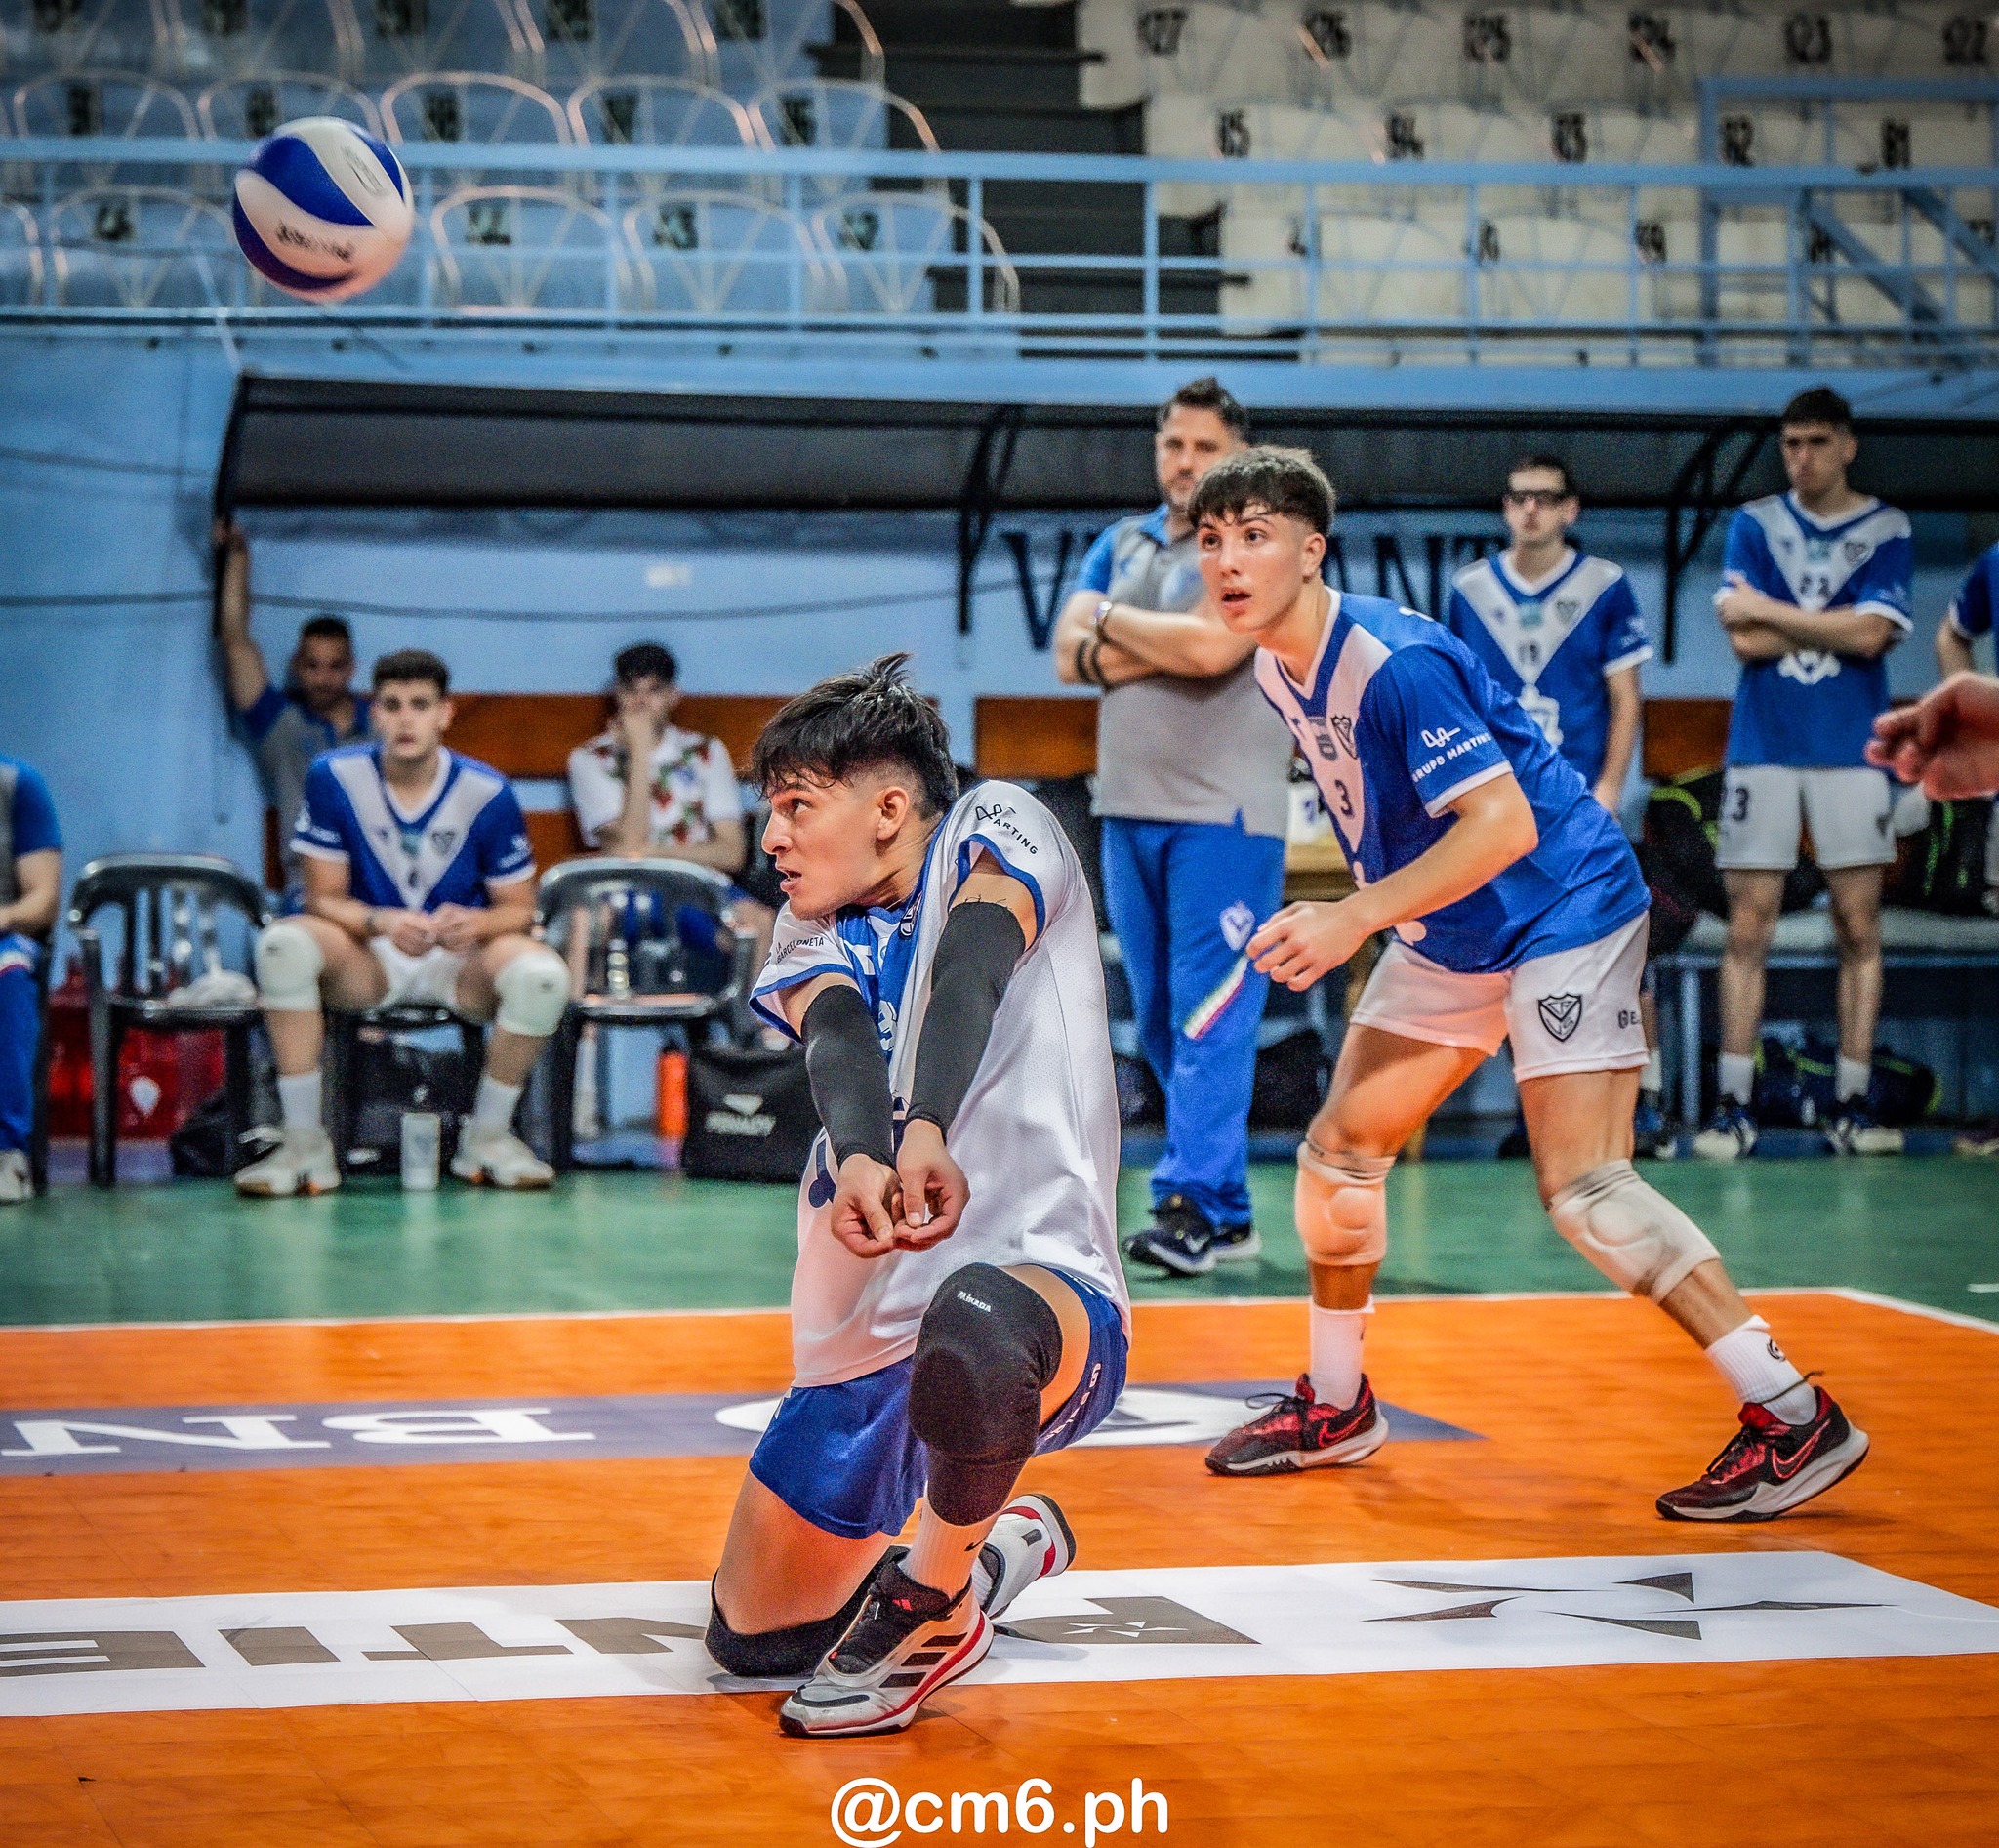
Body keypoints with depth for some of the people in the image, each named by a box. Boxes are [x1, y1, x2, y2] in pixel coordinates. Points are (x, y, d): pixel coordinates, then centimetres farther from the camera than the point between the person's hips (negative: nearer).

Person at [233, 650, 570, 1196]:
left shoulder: (486, 792, -9)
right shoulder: (334, 777, -9)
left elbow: (518, 908, -3)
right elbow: (323, 897, -6)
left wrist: (474, 923, -27)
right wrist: (381, 921, -27)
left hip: (462, 964, 0)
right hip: (367, 961, 0)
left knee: (542, 973, -31)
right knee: (283, 943, -31)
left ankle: (488, 1136, -7)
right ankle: (306, 1144, -23)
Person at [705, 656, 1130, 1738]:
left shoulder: (997, 827, 2)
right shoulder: (813, 930, 15)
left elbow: (971, 972, -20)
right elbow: (838, 1038, -10)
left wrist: (928, 1132, -41)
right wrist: (859, 1156, -34)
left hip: (1041, 1273, -7)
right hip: (866, 1336, 7)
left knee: (975, 1331, -44)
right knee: (750, 1637, 15)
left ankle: (927, 1600, -14)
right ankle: (987, 1548, 40)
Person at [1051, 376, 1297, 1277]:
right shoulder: (1121, 544, 16)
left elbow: (1212, 646, -19)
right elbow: (1072, 656, 5)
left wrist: (1114, 619, -4)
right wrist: (1165, 648, -12)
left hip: (1226, 813, -7)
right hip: (1130, 806, 7)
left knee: (1211, 1015, -10)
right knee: (1160, 1019, 9)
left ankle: (1192, 1203, -12)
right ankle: (1229, 1212, 17)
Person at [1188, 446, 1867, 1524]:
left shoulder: (1393, 662, -24)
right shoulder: (1277, 671, 3)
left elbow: (1504, 823, -31)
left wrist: (1359, 916, -34)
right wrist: (1361, 919, 18)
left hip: (1564, 910, -9)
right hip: (1449, 940, 9)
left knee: (1580, 1186, -19)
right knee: (1338, 1151, 11)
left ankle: (1796, 1421, -15)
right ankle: (1334, 1409, 28)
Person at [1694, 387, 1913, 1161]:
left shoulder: (1886, 531, 5)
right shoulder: (1754, 524, 6)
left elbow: (1871, 635, -10)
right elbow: (1744, 640, -5)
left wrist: (1771, 611, -7)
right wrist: (1837, 625, -5)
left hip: (1850, 750, 0)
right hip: (1763, 749, 0)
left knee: (1859, 929, -1)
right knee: (1748, 930, -2)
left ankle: (1852, 1104, 3)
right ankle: (1732, 1106, -1)